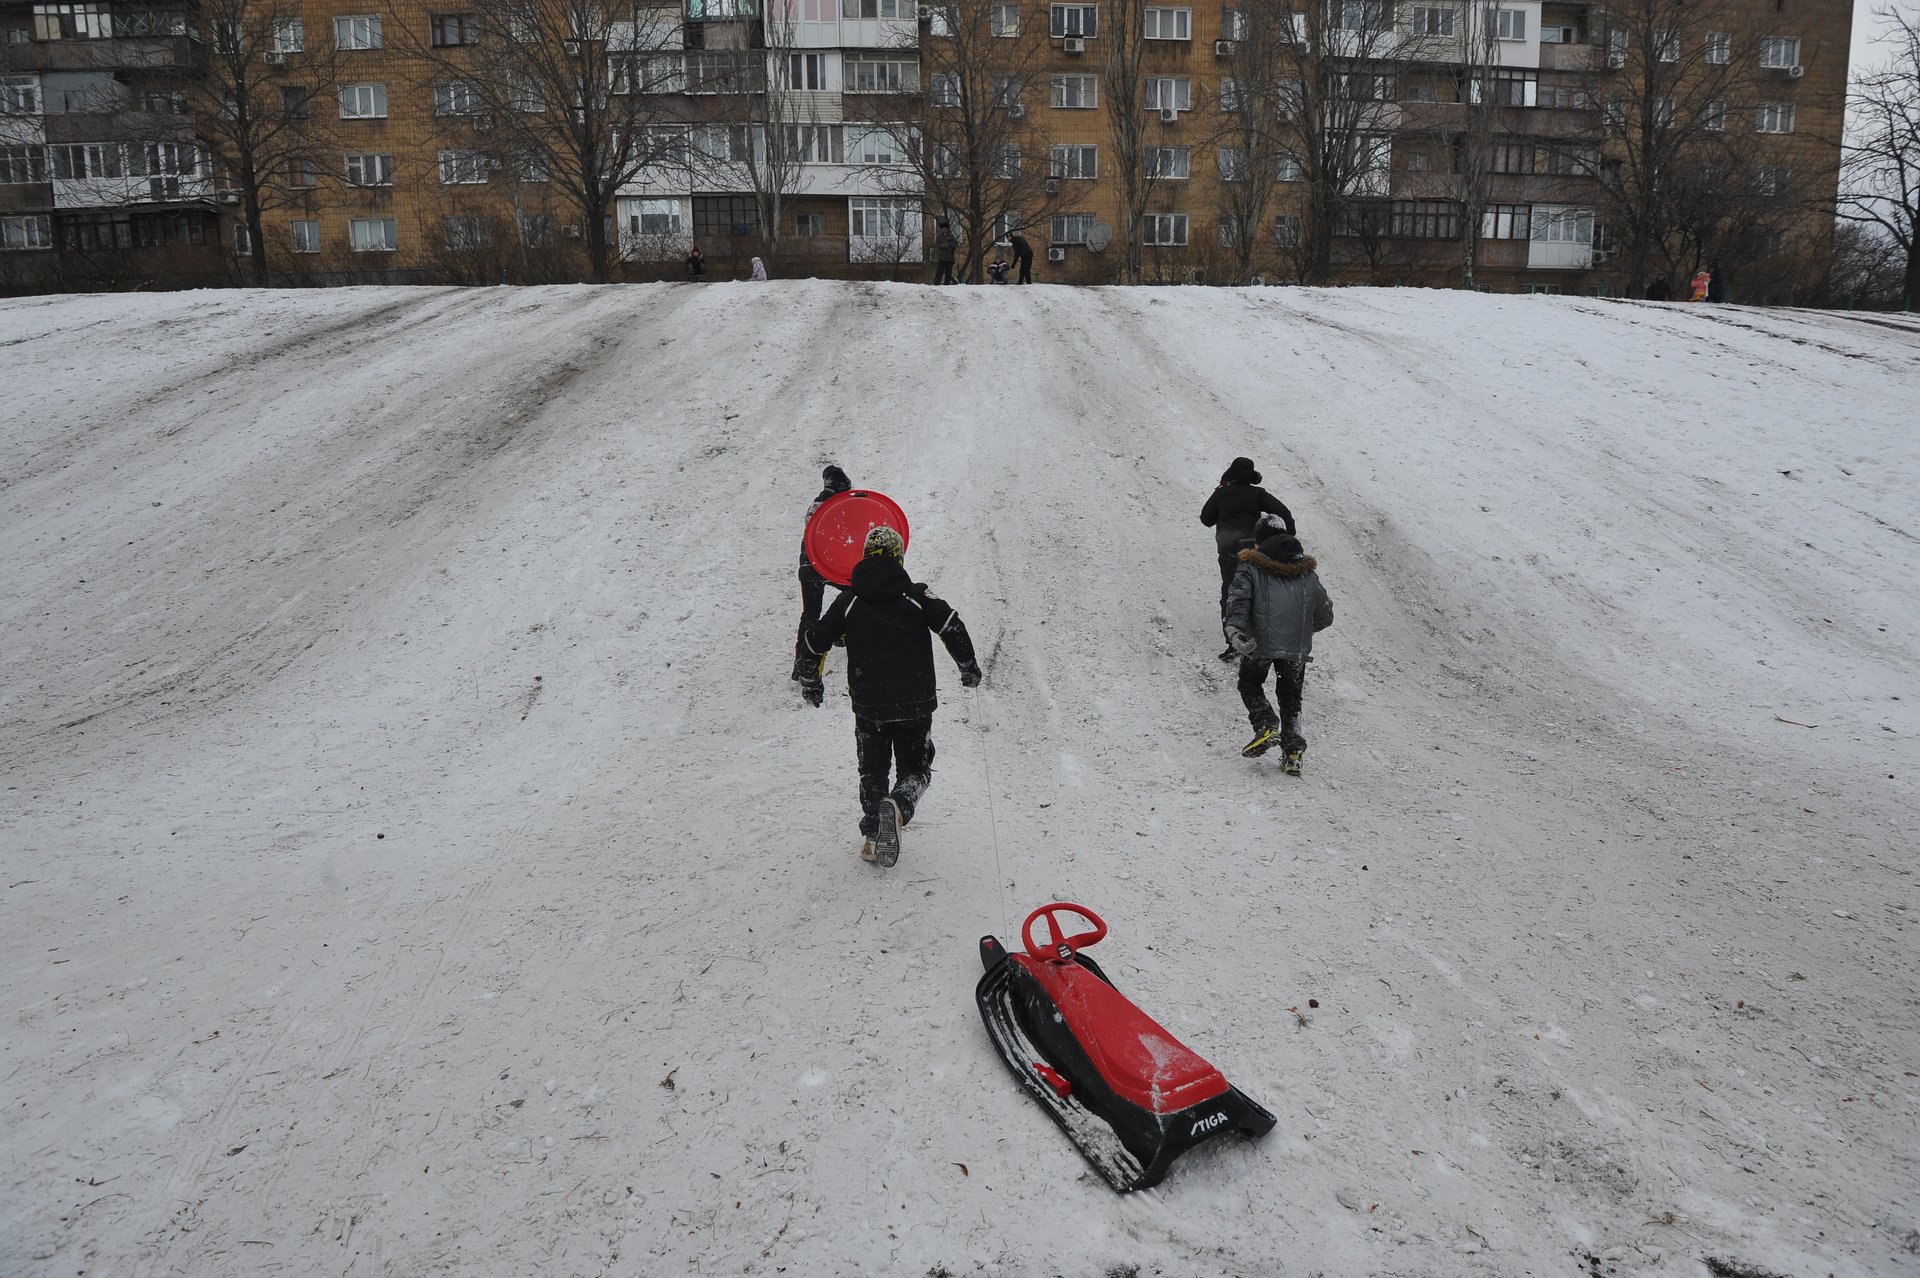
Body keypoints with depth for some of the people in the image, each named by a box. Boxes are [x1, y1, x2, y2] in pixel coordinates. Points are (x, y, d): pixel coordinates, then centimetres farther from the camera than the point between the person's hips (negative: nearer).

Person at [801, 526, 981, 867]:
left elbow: (816, 640, 2)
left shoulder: (850, 600, 0)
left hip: (868, 704, 1)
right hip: (915, 704, -1)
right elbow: (952, 627, -10)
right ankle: (899, 806, -20)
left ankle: (873, 837, 9)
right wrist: (969, 667, 4)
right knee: (915, 769, 11)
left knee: (873, 771, 18)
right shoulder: (916, 595, -4)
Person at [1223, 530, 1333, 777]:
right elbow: (1325, 616, 25)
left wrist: (1234, 628, -24)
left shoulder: (1251, 569, 9)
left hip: (1260, 643, -3)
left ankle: (1265, 725, -1)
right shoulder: (1308, 575, 19)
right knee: (1290, 697, 17)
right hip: (1297, 647, 3)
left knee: (1249, 684, 22)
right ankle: (1293, 750, 5)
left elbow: (1238, 598, -11)